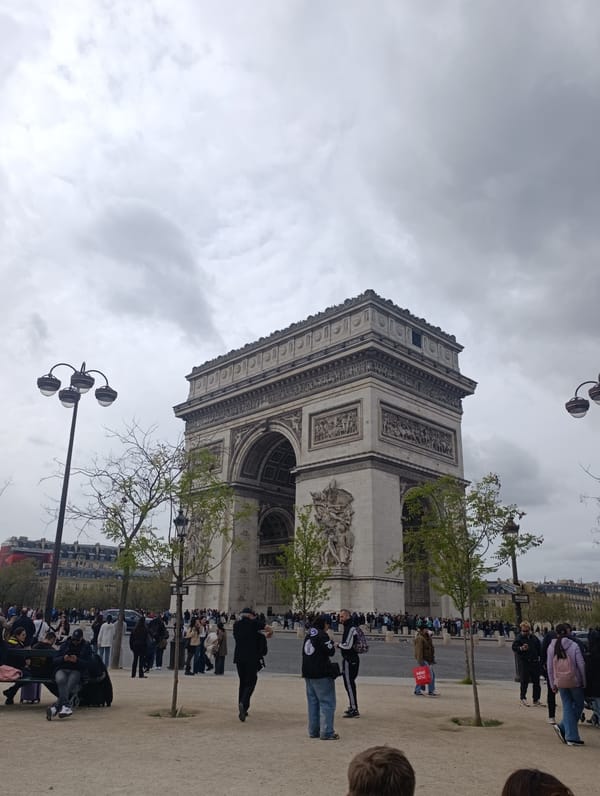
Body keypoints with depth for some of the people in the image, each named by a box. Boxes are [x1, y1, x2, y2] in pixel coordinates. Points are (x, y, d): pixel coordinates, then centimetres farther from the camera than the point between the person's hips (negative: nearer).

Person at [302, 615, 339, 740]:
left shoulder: (308, 635, 11)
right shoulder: (322, 635, -14)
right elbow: (330, 652, -18)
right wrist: (332, 644, 3)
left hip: (308, 673, 8)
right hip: (322, 674, -8)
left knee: (313, 702, 14)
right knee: (327, 702, -2)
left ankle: (313, 731, 18)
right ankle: (326, 732, -3)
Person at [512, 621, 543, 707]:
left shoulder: (534, 638, 7)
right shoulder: (519, 638, -6)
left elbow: (539, 649, 15)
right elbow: (514, 648, -13)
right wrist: (521, 648, -32)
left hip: (534, 662, 4)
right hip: (523, 662, -4)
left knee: (536, 682, 9)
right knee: (524, 681, 0)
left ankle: (536, 700, 19)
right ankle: (523, 698, 14)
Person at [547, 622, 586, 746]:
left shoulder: (551, 647, 2)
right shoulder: (574, 646, -9)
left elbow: (550, 668, 5)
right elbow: (581, 665, -9)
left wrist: (553, 684, 12)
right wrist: (584, 682, 2)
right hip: (575, 681, -3)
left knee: (567, 707, 9)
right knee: (578, 705, 12)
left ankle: (571, 737, 4)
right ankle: (563, 727, 4)